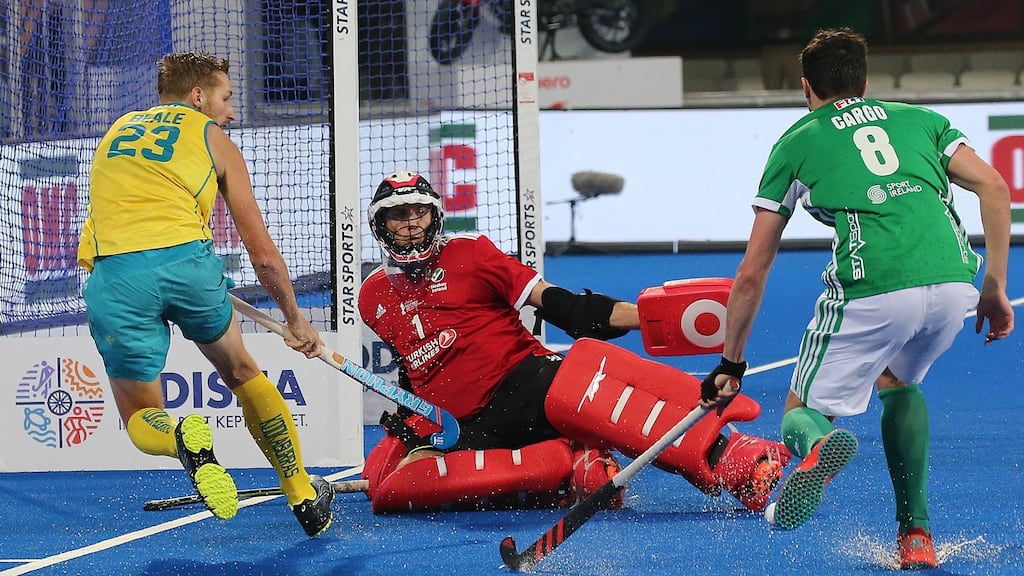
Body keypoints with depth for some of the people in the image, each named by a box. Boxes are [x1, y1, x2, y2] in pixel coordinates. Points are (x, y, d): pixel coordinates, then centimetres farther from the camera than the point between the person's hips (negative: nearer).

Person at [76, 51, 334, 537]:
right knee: (242, 373, 25)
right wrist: (295, 318, 34)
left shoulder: (118, 131, 29)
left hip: (113, 272, 1)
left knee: (139, 416, 14)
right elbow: (262, 253, 20)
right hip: (185, 257, -1)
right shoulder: (213, 140, 19)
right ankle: (304, 495, 28)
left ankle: (184, 441, -21)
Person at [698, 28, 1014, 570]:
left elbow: (752, 272, 21)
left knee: (802, 412, 12)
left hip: (871, 288, -3)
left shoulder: (796, 142, 21)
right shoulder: (920, 118, 27)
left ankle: (819, 444, -28)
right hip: (955, 280, 3)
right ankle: (916, 535, 22)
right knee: (896, 381, 33)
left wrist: (731, 363, 30)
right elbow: (994, 186, 11)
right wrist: (995, 290, 16)